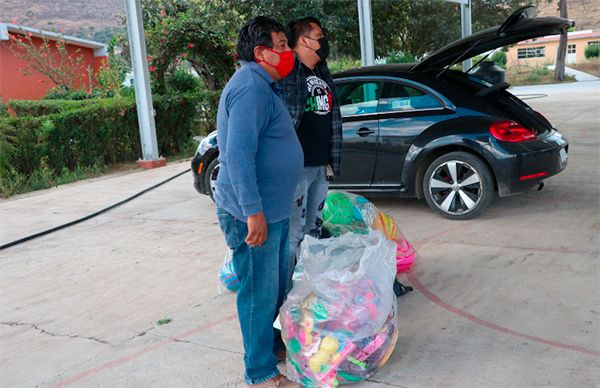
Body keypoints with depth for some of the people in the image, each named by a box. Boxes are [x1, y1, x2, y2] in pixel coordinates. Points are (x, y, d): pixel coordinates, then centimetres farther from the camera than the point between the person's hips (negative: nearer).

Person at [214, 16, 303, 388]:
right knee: (259, 292, 0)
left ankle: (268, 339, 41)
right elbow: (238, 154, -27)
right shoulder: (250, 88, -19)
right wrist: (253, 211, -29)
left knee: (277, 286, 22)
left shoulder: (264, 86, 16)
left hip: (273, 210, 10)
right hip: (253, 214, -10)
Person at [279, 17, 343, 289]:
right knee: (293, 233, -5)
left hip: (320, 165, 9)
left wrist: (332, 159, 19)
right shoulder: (288, 74, -12)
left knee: (314, 229, 17)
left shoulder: (322, 74, 16)